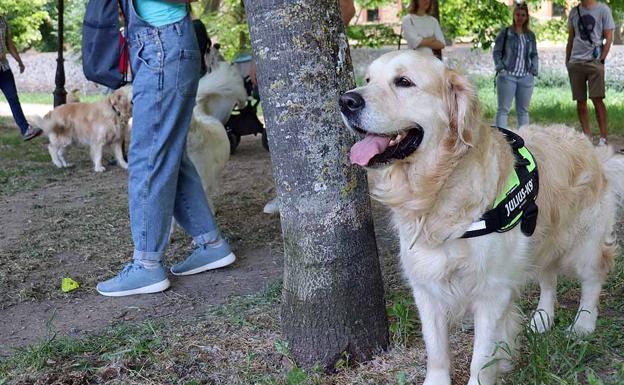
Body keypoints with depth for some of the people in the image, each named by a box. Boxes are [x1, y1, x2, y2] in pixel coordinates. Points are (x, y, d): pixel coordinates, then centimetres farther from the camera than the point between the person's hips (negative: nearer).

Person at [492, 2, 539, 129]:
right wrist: (500, 67, -10)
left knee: (523, 110, 8)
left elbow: (534, 55, 18)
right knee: (503, 109, -5)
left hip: (526, 78, 4)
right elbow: (496, 52, 2)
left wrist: (534, 70, 4)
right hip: (507, 76, -4)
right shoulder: (505, 32, 3)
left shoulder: (530, 35, 15)